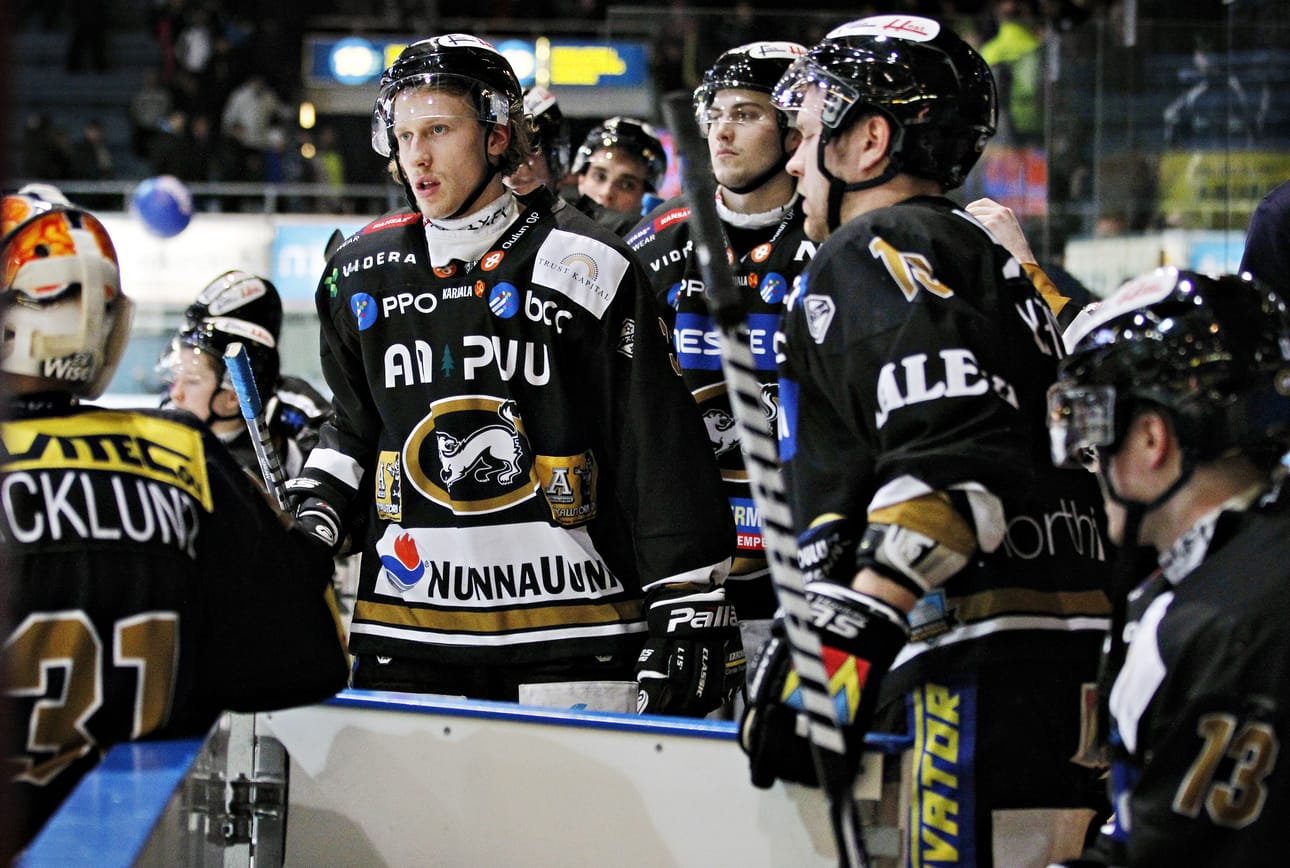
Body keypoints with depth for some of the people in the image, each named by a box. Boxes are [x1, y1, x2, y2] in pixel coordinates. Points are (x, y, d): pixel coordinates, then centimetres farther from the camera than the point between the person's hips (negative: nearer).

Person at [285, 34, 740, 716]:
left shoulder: (587, 269, -5)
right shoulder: (361, 273, 9)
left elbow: (663, 451, -6)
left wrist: (690, 612, -9)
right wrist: (312, 519, 9)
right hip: (402, 632, 4)